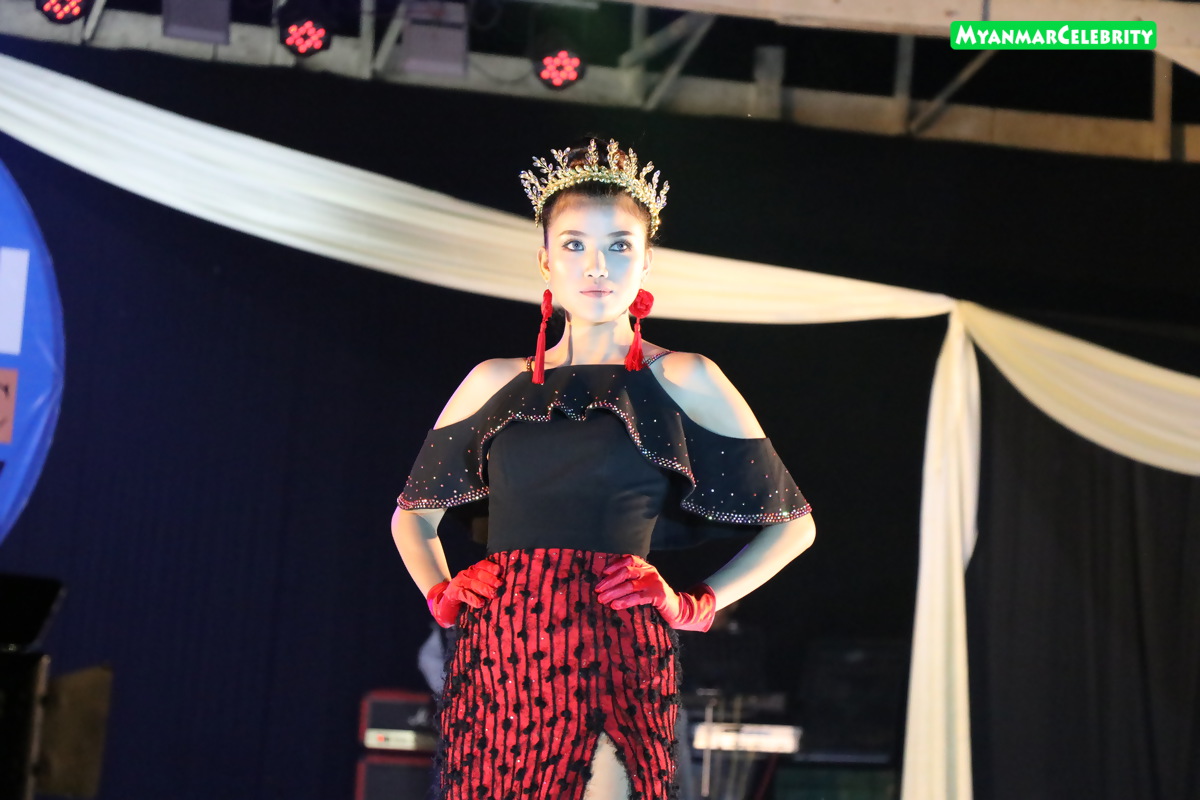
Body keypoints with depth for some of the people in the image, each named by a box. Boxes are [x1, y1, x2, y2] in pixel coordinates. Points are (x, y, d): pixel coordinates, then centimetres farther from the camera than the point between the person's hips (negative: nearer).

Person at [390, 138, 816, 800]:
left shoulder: (682, 381, 6)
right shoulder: (496, 383, 13)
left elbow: (793, 521, 11)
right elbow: (412, 515, 25)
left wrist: (697, 605, 2)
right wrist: (441, 595, 9)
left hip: (614, 656, -3)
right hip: (494, 663, 3)